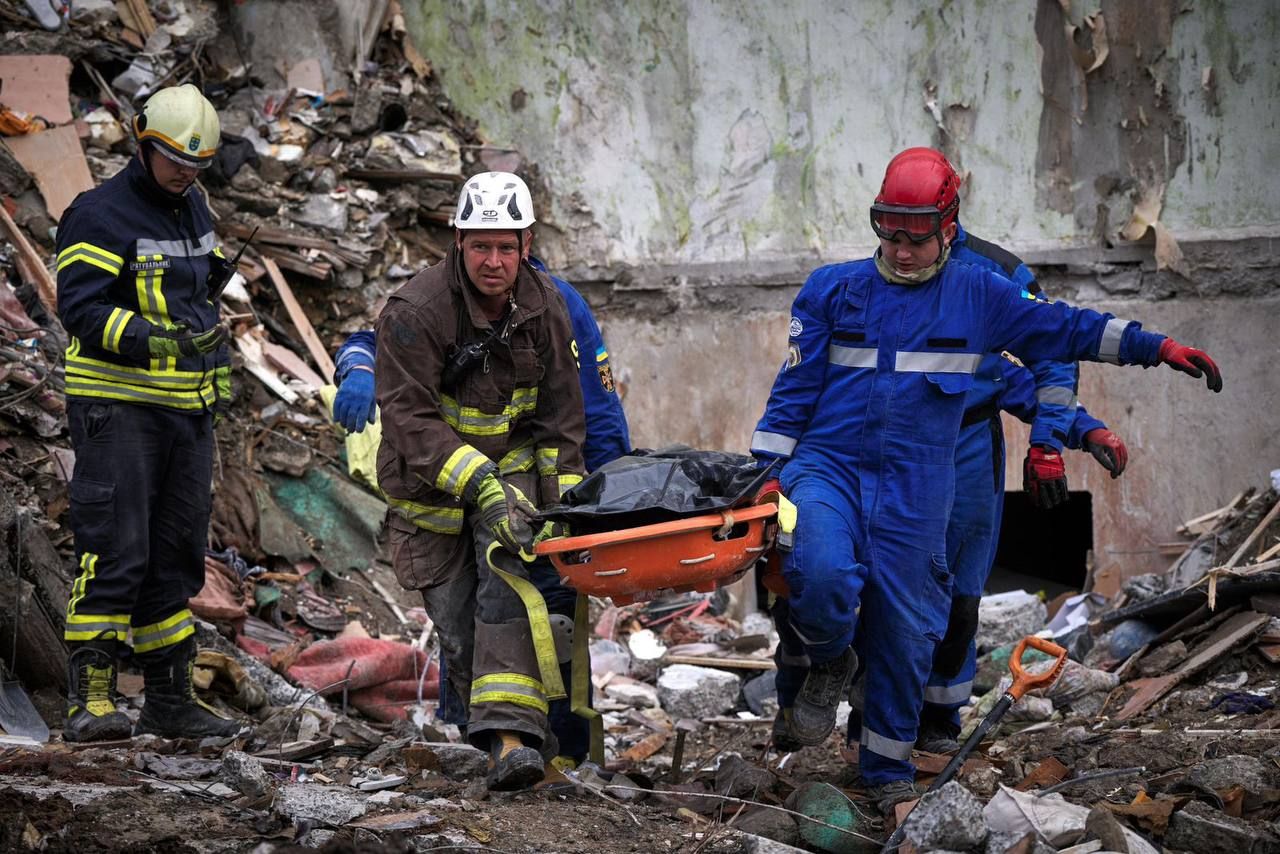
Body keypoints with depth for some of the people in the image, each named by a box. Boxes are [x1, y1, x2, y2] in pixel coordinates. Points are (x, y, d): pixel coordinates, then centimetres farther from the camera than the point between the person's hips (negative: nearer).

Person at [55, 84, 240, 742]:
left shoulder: (193, 211, 15)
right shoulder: (100, 214, -11)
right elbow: (80, 307, -20)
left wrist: (218, 365, 24)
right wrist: (157, 339, -31)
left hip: (186, 412, 8)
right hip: (118, 409, -8)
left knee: (175, 557, 12)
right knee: (114, 553, -14)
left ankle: (169, 699, 19)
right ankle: (91, 701, -13)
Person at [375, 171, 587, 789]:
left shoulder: (544, 307, -5)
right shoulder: (415, 311, -22)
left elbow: (560, 410, 5)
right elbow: (409, 418, -26)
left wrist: (566, 488, -4)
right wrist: (480, 485, -34)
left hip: (512, 464, 2)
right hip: (430, 478, -2)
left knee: (509, 582, -22)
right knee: (455, 618, 1)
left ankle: (512, 734, -31)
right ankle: (488, 720, 24)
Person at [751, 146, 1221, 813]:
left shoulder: (979, 295, 8)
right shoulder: (833, 289, 6)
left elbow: (1063, 329, 14)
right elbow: (795, 386, 8)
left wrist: (1157, 347, 10)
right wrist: (763, 469, 2)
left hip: (913, 491, 1)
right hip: (825, 467, -1)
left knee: (906, 632, 4)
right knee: (822, 577, -29)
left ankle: (889, 771, 21)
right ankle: (828, 664, 5)